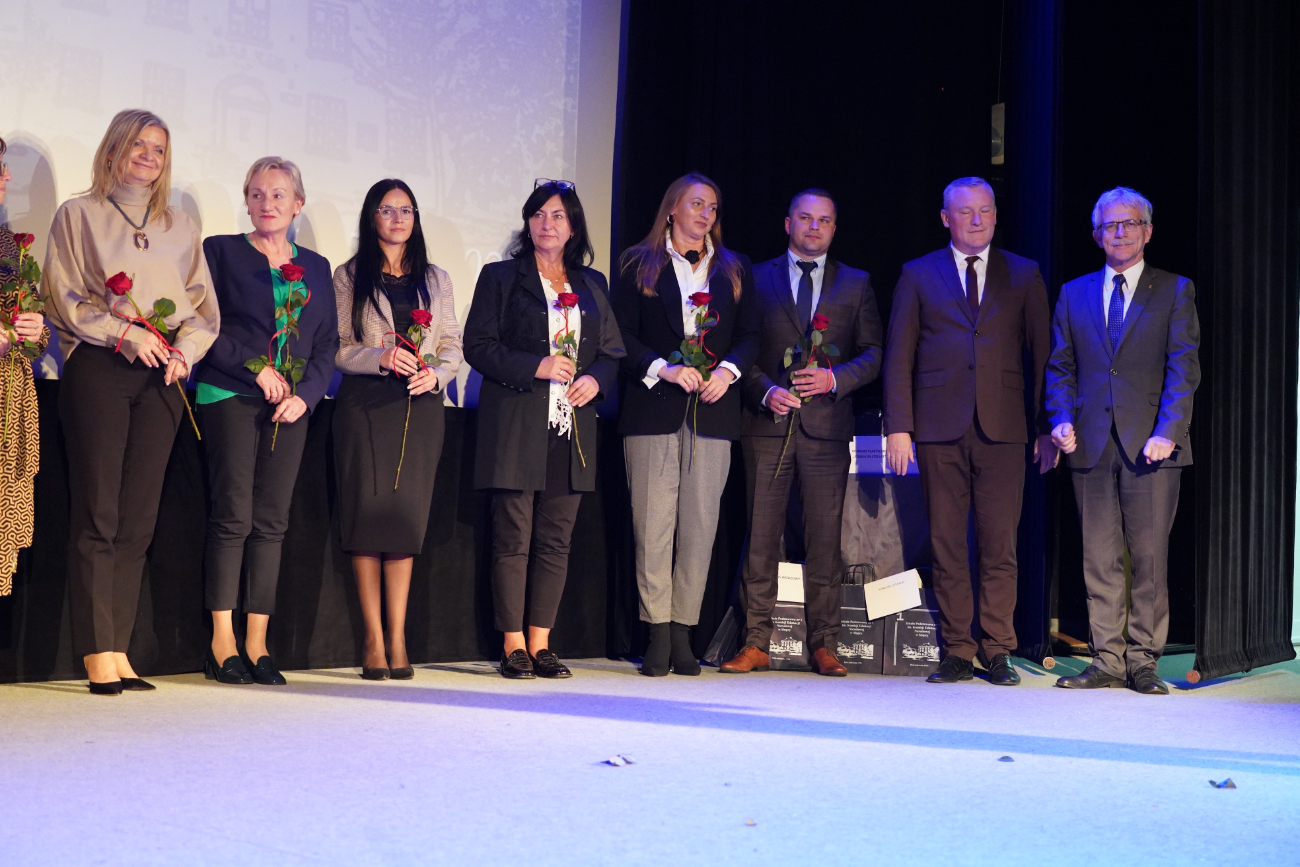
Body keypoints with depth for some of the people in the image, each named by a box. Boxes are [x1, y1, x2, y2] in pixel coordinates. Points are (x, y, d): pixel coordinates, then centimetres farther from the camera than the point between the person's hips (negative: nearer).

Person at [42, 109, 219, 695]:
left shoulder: (180, 227, 21)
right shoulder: (78, 215, 11)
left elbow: (205, 306, 16)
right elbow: (64, 296, 1)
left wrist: (185, 348, -3)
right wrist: (126, 333, -11)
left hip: (163, 375, 4)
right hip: (98, 367, -3)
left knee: (138, 519, 0)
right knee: (97, 515, -9)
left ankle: (119, 651, 2)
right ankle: (97, 655, -9)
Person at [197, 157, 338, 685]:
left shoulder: (315, 267, 17)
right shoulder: (221, 251, 7)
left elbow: (327, 343, 13)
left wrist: (306, 394, -3)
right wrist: (256, 367, -10)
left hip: (291, 403, 3)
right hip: (230, 396, -3)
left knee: (272, 520, -1)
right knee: (233, 515, -10)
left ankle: (258, 644, 1)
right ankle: (223, 645, -7)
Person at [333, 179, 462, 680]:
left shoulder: (435, 279, 17)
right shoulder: (349, 277, 8)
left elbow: (453, 345, 13)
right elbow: (337, 348, 1)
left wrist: (436, 374, -7)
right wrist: (382, 357, -15)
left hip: (420, 408, 2)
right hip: (364, 405, -2)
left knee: (407, 516, -1)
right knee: (368, 515, -5)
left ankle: (397, 638, 3)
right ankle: (373, 638, 0)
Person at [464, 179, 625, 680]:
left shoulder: (591, 283, 17)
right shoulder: (500, 277, 6)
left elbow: (614, 352, 18)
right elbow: (478, 346, -2)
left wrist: (595, 379, -4)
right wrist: (537, 367, -13)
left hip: (571, 427, 4)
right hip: (516, 426, -3)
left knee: (556, 540, 3)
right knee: (513, 538, -4)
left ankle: (540, 644, 9)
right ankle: (514, 646, 3)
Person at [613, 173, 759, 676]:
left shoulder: (735, 271, 17)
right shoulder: (639, 266, 9)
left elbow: (750, 334, 12)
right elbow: (622, 336, 1)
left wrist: (727, 370, -7)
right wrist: (664, 368, -13)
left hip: (712, 412, 2)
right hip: (653, 409, -2)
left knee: (700, 525, -1)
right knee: (653, 524, -6)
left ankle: (683, 634, 5)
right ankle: (657, 637, -1)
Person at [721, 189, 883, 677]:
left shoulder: (855, 284, 13)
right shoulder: (757, 279, 11)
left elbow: (873, 354, 9)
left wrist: (835, 378, -10)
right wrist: (766, 391, -10)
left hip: (826, 424, 0)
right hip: (768, 422, 0)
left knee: (825, 541, 0)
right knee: (761, 539, -1)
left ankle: (823, 646, 7)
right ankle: (755, 645, 4)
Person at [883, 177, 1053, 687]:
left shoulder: (1023, 275, 12)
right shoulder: (918, 275, 11)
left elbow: (1041, 354, 10)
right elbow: (898, 357, 8)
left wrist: (1046, 428, 3)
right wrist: (899, 428, -1)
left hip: (1003, 430, 0)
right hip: (940, 430, 0)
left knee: (999, 547, -2)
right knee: (947, 547, 2)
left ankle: (997, 651, 6)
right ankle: (956, 652, 10)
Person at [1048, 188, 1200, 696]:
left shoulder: (1174, 291, 7)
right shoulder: (1074, 293, 15)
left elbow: (1184, 368, -1)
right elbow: (1059, 367, 15)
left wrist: (1167, 432, -13)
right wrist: (1062, 419, -2)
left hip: (1151, 444, -2)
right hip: (1092, 443, 2)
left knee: (1150, 558, -2)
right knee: (1099, 559, 3)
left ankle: (1143, 662, 6)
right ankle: (1108, 660, 9)